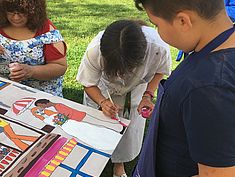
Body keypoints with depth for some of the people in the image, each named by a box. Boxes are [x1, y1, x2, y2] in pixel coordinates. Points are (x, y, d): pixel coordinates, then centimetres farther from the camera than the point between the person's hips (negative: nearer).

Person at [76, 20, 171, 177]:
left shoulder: (159, 48, -40)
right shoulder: (95, 50, -41)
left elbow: (159, 71, -14)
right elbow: (89, 85, -21)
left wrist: (148, 95, -29)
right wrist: (102, 102, -41)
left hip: (135, 90, 1)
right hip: (102, 90, 0)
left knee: (130, 130, 9)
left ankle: (119, 164, 41)